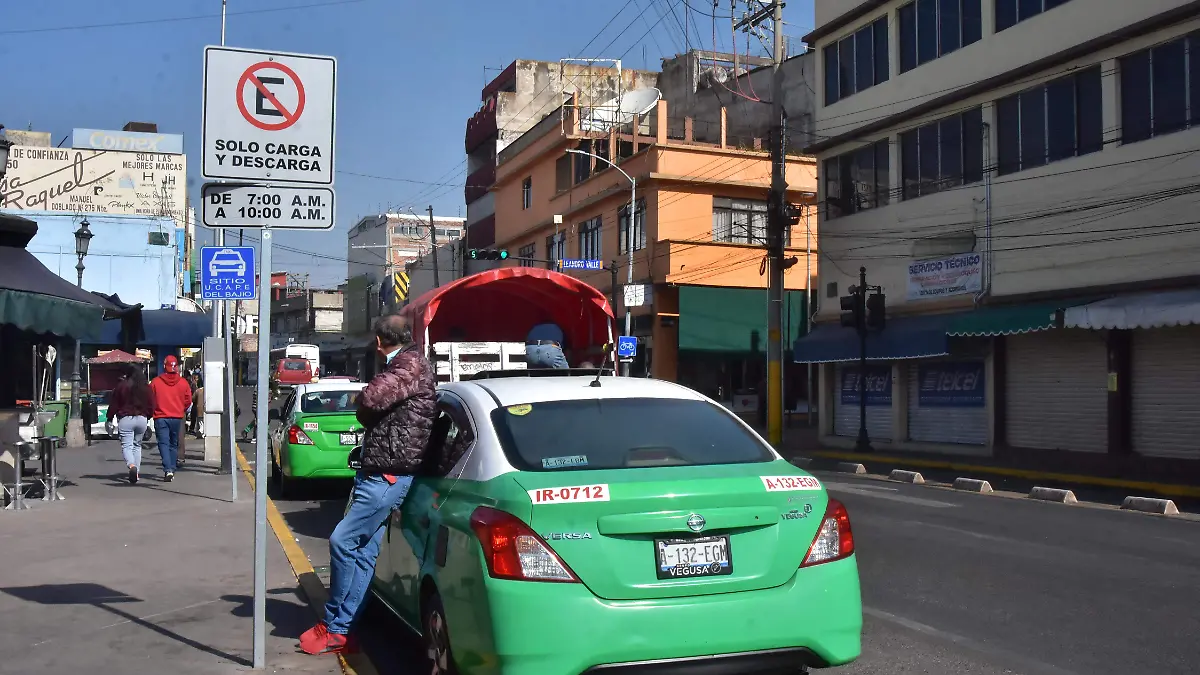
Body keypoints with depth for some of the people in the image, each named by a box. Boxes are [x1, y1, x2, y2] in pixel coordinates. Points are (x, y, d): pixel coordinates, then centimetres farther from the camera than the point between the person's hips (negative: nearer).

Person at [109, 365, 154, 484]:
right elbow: (151, 406, 9)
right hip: (142, 419, 3)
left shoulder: (121, 386, -2)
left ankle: (132, 466, -33)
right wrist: (147, 417, 26)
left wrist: (110, 418, 14)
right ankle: (136, 472, 11)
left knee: (126, 445, -5)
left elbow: (113, 404, 1)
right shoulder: (147, 387, 5)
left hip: (125, 419, -3)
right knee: (137, 445, 16)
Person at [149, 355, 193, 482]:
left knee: (163, 444, -3)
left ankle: (168, 470, -18)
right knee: (174, 445, 15)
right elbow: (188, 401, 4)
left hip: (160, 418, -2)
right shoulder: (183, 383, -2)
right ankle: (171, 470, 18)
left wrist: (153, 412, 20)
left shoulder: (155, 382, -7)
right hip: (177, 418, 2)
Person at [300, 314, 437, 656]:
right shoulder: (402, 367, 20)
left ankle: (335, 629, -1)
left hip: (388, 475, -10)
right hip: (376, 472, 10)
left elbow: (369, 400, -25)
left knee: (343, 541, -11)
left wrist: (363, 404, -4)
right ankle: (342, 630, 9)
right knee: (363, 552, 8)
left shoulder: (412, 365, -13)